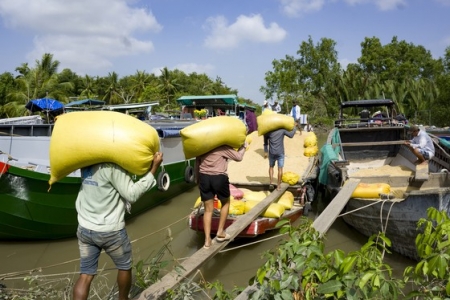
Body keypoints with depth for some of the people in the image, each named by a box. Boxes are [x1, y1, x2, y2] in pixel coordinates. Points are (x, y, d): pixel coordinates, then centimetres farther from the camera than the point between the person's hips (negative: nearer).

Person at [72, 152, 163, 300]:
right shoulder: (112, 166, -21)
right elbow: (131, 194, -19)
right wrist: (153, 169, -20)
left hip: (84, 229, 6)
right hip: (110, 231, -6)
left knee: (86, 274, 11)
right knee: (124, 266, 20)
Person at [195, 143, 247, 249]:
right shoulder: (223, 146, -4)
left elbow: (197, 165, 16)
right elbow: (238, 157, -2)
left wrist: (198, 180, 25)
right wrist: (243, 146, 15)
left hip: (204, 178, 4)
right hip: (219, 178, -4)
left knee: (208, 210, 11)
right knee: (225, 203, 21)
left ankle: (207, 240, 8)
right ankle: (220, 232, 19)